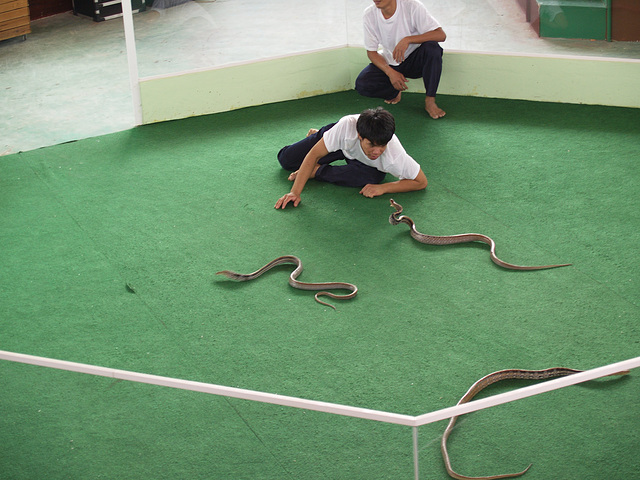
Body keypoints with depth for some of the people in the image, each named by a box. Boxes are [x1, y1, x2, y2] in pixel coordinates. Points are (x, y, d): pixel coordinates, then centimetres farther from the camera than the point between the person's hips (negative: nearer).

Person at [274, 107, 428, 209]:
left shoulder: (394, 155, -42)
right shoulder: (347, 126, -44)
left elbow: (421, 182, -29)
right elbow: (314, 154, -34)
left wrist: (383, 188, -38)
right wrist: (295, 192, -39)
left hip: (367, 163, 0)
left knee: (372, 177, -37)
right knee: (286, 159, 3)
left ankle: (317, 171, -15)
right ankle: (318, 136, 30)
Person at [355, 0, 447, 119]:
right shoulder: (369, 14, -13)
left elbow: (441, 35, -27)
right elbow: (371, 51, -6)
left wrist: (408, 40, -39)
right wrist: (390, 72, -23)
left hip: (415, 61, -2)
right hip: (390, 63, 2)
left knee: (432, 47, -34)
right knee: (361, 84, -23)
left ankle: (430, 101, -20)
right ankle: (395, 91, 8)